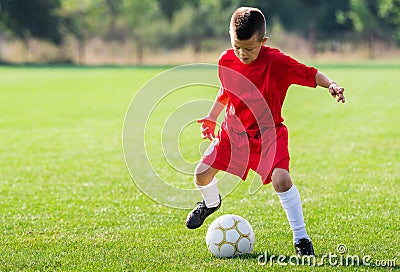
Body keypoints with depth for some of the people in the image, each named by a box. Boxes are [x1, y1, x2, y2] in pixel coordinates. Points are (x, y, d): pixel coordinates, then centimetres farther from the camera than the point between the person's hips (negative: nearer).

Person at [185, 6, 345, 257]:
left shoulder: (276, 61, -20)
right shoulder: (226, 62, -5)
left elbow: (310, 74, -18)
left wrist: (331, 84, -36)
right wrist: (211, 118, 17)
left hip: (268, 134, -4)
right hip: (233, 132, 5)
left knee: (281, 178, -26)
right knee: (202, 174, 2)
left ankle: (301, 238, -13)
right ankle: (211, 203, 41)